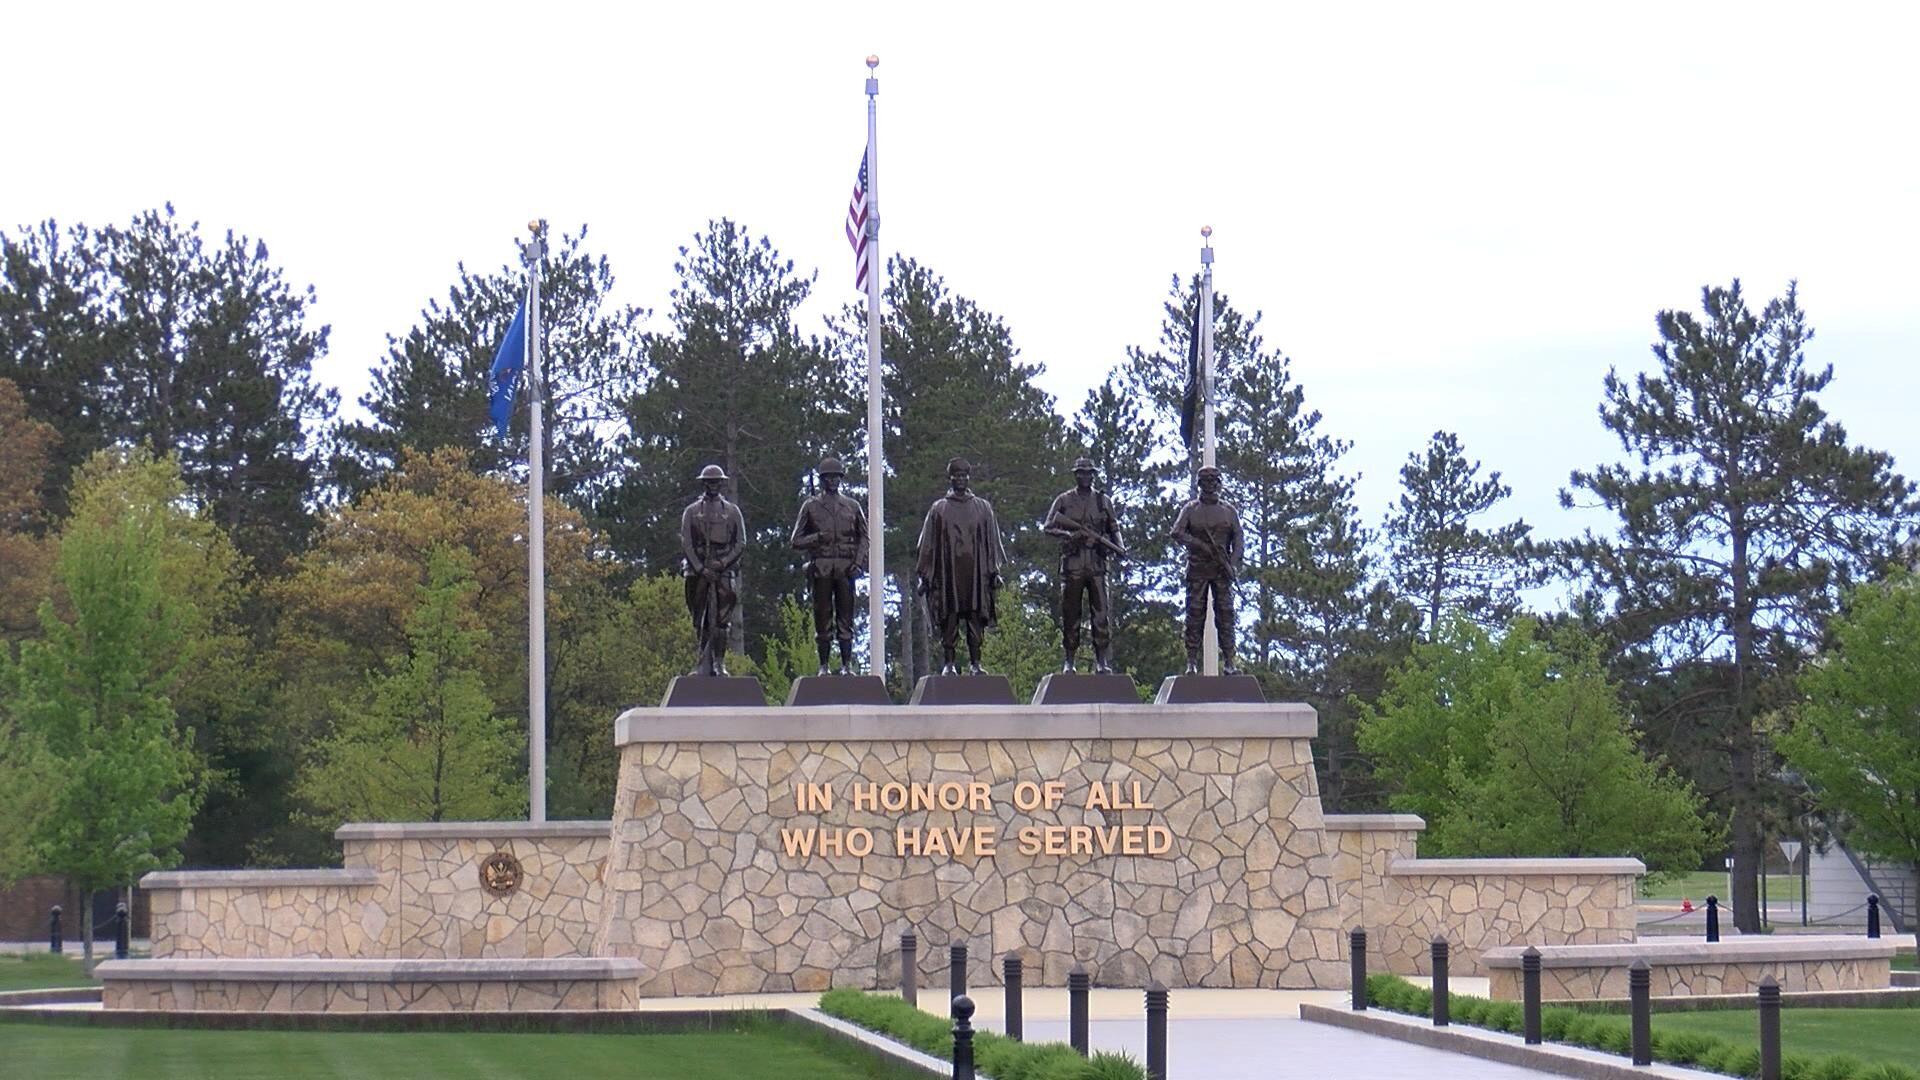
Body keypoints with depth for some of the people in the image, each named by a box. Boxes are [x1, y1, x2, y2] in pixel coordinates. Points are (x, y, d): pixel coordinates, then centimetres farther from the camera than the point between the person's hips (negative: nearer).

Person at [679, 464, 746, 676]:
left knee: (720, 619, -10)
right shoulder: (692, 511, 9)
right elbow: (686, 544, 3)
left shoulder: (732, 511, 10)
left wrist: (723, 563, -8)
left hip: (723, 570, -1)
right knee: (701, 621, 2)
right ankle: (705, 663, 7)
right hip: (698, 569, 1)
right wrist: (702, 569, -8)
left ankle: (719, 663, -9)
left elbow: (741, 543, 6)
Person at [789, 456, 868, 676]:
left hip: (846, 567, 1)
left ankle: (847, 665, -2)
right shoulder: (811, 506, 10)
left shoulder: (852, 506, 14)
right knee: (823, 617, -2)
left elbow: (864, 537, 15)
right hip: (821, 568, -1)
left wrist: (859, 562, 0)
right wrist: (817, 538, -11)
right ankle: (823, 665, 1)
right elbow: (797, 540, 8)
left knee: (846, 617, -2)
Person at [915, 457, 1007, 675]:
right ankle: (948, 664, -3)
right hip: (948, 572, -1)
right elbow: (928, 543, 9)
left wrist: (994, 571, 4)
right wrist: (924, 575, 3)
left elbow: (992, 541, 12)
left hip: (975, 572, 1)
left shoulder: (983, 508, 13)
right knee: (949, 618, -5)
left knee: (976, 617, -3)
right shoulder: (939, 509, 10)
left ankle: (975, 663, 0)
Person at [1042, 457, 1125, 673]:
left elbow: (1114, 528, 17)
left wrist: (1119, 546, -3)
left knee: (1101, 612, -7)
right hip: (1072, 564, 0)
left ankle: (1102, 661, -6)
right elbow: (1047, 528, 6)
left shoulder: (1103, 501, 13)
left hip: (1097, 564, 0)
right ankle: (1069, 660, 9)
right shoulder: (1064, 500, 8)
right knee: (1070, 614, 2)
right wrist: (1068, 535, -12)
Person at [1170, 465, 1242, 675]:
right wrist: (1200, 545, -17)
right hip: (1197, 569, -1)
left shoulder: (1229, 510, 12)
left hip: (1222, 569, 1)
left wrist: (1234, 564, -7)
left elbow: (1238, 538, 7)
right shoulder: (1191, 509, 7)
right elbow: (1177, 532, -6)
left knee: (1225, 614, -4)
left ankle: (1228, 663, -5)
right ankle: (1192, 663, -3)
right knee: (1195, 614, -4)